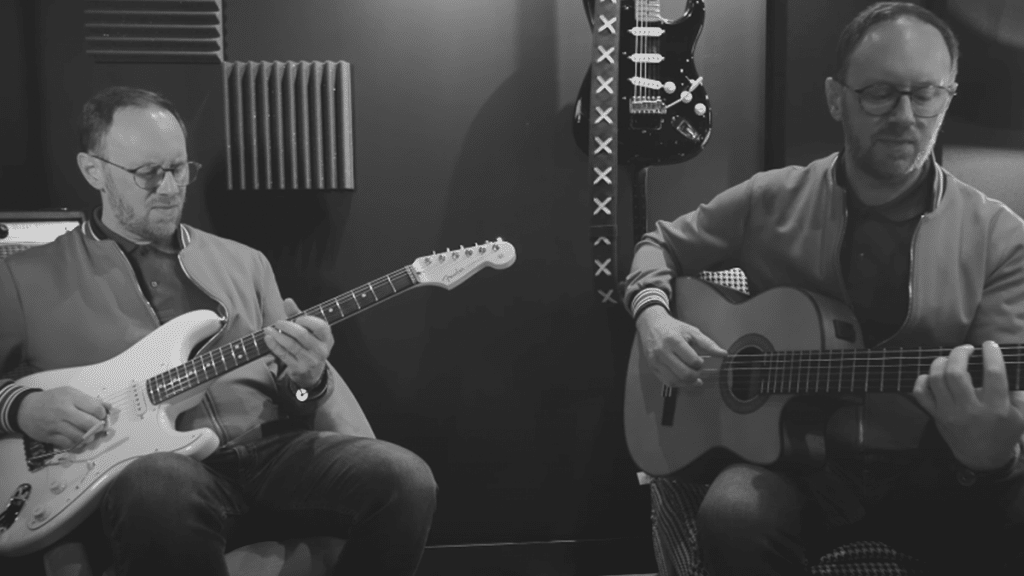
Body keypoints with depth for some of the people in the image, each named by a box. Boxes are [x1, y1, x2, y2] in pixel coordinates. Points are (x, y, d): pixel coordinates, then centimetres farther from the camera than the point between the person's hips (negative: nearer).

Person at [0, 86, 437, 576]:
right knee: (162, 493, -40)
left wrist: (307, 380, -6)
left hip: (267, 447, 3)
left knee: (403, 480, -24)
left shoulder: (243, 262, 19)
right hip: (150, 466, -2)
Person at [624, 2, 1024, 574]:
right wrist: (654, 317, -7)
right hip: (795, 459, 0)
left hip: (932, 472, 0)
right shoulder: (771, 200, 0)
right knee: (733, 516, -33)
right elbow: (662, 244, 15)